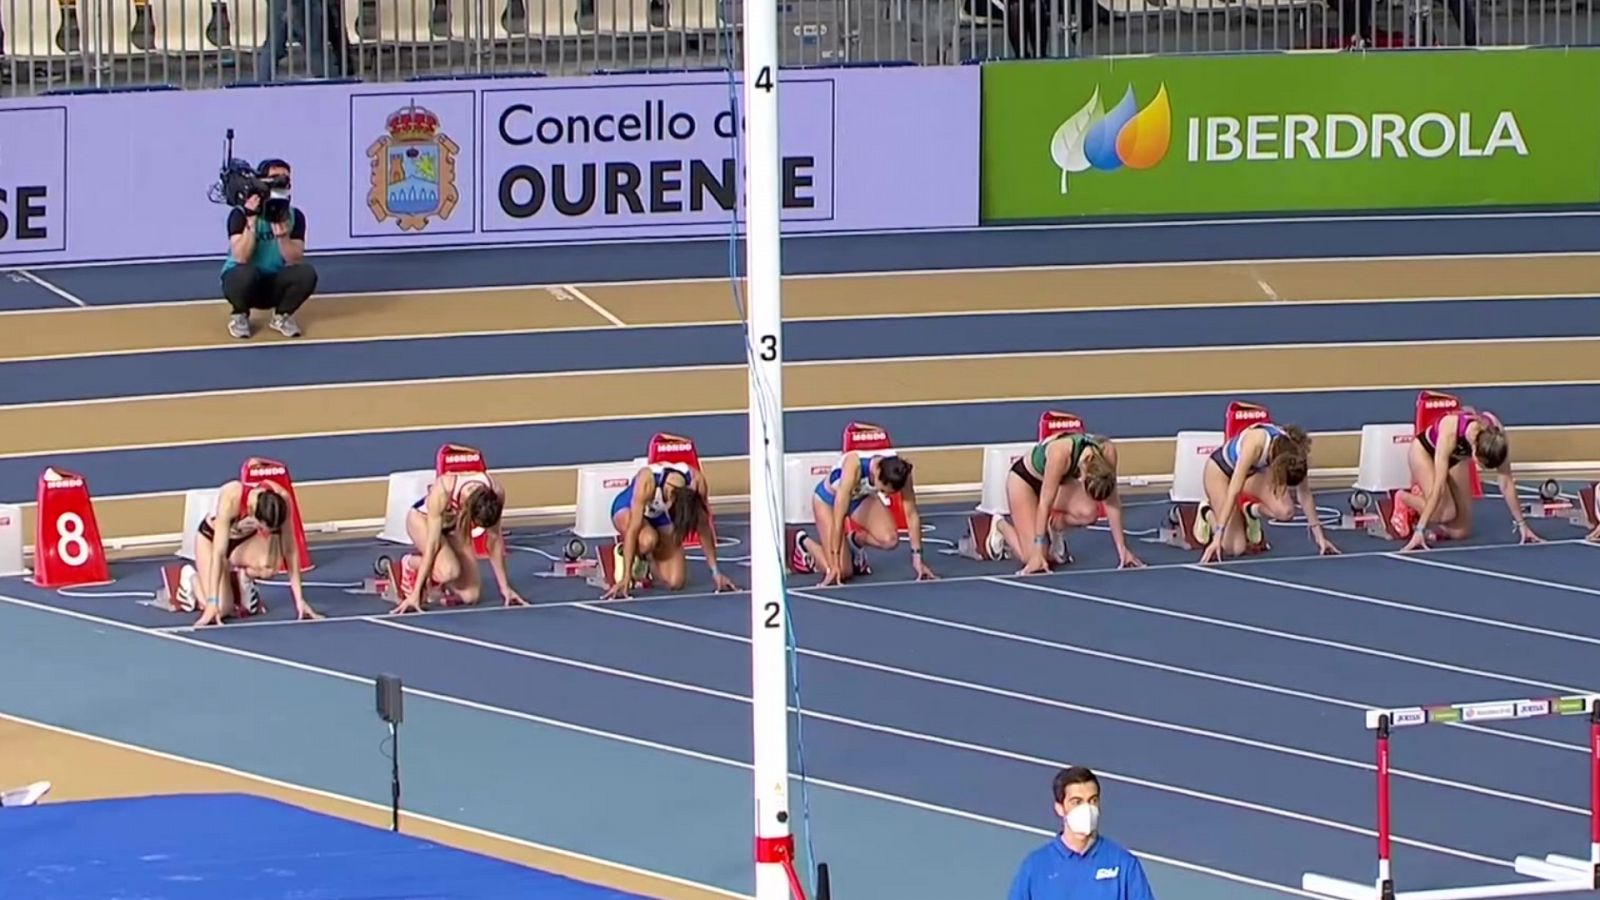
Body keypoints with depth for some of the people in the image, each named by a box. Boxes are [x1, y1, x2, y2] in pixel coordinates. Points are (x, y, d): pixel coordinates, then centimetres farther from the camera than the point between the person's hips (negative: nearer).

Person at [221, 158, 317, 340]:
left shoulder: (294, 216, -7)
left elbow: (295, 260, -15)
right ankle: (239, 316, -5)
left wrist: (281, 233, -31)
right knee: (246, 272, -37)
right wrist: (251, 221, -37)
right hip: (240, 280, -3)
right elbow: (241, 258, -28)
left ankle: (282, 316, 2)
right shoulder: (241, 214, -17)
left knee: (306, 273, -24)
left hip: (274, 284, 3)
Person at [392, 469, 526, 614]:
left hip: (454, 525, 4)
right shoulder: (442, 490, -41)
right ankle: (410, 564, -1)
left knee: (470, 596, -10)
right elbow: (432, 545, -36)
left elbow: (494, 540, -15)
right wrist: (415, 593, -33)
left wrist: (504, 587, -9)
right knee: (449, 571, -32)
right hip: (423, 519, -4)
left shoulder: (495, 492, -31)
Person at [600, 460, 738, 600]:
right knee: (648, 540, -39)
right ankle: (623, 555, -4)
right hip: (628, 510, -3)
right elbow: (633, 530, -39)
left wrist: (715, 572, -14)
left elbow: (704, 529, -18)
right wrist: (626, 577, -40)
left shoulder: (697, 482, -32)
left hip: (660, 517, 3)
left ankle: (644, 559, 18)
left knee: (675, 582, -13)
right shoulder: (647, 481, -41)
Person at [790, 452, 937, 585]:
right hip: (828, 498, -4)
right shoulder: (854, 466, -43)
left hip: (860, 497, 4)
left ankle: (855, 541, 11)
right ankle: (804, 542, 17)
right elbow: (838, 517, -41)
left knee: (890, 540, -24)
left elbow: (912, 515, -20)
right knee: (840, 572, -14)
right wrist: (835, 563, -39)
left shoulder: (899, 473, -31)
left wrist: (917, 557, -20)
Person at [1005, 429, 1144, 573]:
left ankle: (1051, 528, 5)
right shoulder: (1060, 453, -42)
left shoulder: (1107, 452, -29)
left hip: (1059, 479, 5)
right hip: (1023, 477, -5)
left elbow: (1112, 501, -19)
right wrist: (1037, 555, -36)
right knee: (1032, 556, -18)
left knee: (1089, 513, -27)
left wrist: (1122, 548, -19)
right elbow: (1045, 503, -37)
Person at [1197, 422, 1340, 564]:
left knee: (1285, 511, -24)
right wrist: (1218, 536, -42)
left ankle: (1252, 512, 10)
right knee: (1235, 548, -14)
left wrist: (1319, 535, -10)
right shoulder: (1255, 443, -42)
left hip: (1252, 471, 4)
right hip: (1219, 468, -4)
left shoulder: (1294, 450, -27)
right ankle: (1207, 512, 16)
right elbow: (1234, 491, -40)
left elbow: (1304, 493, -13)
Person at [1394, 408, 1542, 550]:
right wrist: (1420, 530, -45)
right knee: (1446, 513, -27)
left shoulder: (1496, 435, -32)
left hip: (1456, 457, 4)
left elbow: (1506, 482, -21)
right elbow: (1438, 485, -44)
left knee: (1460, 532, -3)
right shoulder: (1450, 432, -43)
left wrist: (1521, 524, -16)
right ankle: (1404, 498, 2)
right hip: (1424, 450, -4)